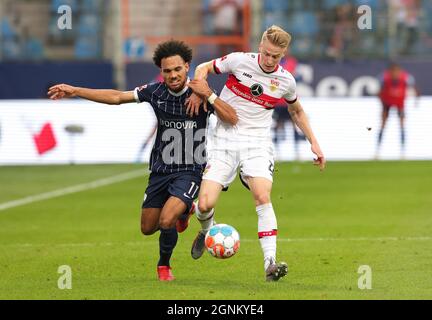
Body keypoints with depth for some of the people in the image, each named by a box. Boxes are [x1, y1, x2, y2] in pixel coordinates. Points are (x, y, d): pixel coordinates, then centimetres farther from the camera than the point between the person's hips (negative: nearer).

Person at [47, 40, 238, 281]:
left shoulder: (200, 94, -14)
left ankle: (164, 265, 8)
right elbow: (116, 97, 3)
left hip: (190, 170, -5)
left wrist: (209, 96, -32)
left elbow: (232, 119, -21)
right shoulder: (156, 92, -5)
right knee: (148, 228, 13)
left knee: (166, 221, -22)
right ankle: (184, 208, 45)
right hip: (160, 169, 5)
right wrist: (75, 91, 1)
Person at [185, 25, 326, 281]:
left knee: (263, 196, -24)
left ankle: (270, 263, -26)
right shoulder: (239, 61, -5)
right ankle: (207, 231, 29)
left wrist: (314, 142, 16)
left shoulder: (286, 81, 3)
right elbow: (203, 69, 10)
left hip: (257, 142, 1)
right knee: (205, 205, -9)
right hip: (225, 140, 0)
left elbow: (297, 111, 23)